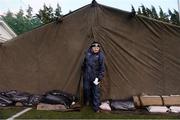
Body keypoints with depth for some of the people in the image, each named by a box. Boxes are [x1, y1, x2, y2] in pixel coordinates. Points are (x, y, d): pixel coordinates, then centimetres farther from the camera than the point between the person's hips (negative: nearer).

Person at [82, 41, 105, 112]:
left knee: (96, 91, 3)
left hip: (95, 76, -3)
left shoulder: (100, 56, -14)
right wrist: (84, 71, 18)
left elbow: (102, 68, -12)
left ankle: (96, 107, 19)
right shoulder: (88, 53, -3)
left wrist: (99, 78, -15)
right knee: (86, 89, 15)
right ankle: (87, 101, 43)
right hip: (87, 76, 3)